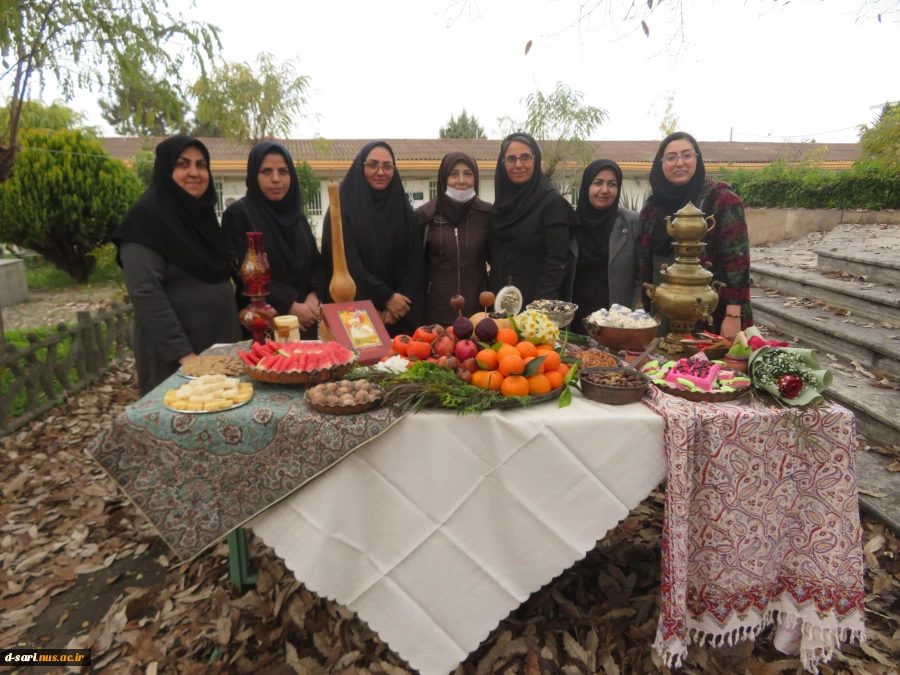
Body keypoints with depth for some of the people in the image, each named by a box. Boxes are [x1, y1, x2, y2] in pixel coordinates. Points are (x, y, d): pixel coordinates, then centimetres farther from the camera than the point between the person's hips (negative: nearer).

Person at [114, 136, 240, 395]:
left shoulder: (202, 213, 10)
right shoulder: (147, 217, -12)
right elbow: (145, 293, -19)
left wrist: (233, 333, 11)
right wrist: (182, 352, -22)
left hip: (219, 342, 7)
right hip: (175, 357, -7)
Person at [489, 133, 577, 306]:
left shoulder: (553, 202, -9)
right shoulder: (502, 202, 8)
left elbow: (557, 262, -14)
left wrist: (541, 303, -22)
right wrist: (493, 296, 5)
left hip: (534, 302, -5)